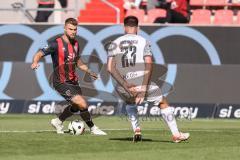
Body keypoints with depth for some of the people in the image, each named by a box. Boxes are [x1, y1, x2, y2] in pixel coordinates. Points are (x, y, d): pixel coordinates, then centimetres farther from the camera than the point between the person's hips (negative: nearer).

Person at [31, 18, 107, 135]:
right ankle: (93, 128, -2)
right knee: (82, 104, -17)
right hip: (61, 82, -8)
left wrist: (89, 72, 11)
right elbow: (39, 54, -15)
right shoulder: (56, 44, -14)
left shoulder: (75, 44, 8)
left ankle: (58, 122, 41)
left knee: (76, 106, 20)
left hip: (73, 81, 8)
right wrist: (35, 62, -36)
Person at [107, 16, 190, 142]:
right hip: (142, 83, -2)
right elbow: (148, 65, -11)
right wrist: (143, 89, -13)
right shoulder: (143, 42, 1)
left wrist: (126, 85, -9)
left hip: (123, 86, 2)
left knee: (130, 103, 37)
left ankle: (136, 131, 21)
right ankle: (176, 134, 19)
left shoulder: (115, 44, 6)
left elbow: (110, 68, -5)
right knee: (163, 103, 20)